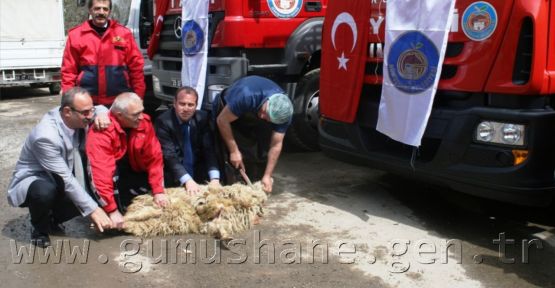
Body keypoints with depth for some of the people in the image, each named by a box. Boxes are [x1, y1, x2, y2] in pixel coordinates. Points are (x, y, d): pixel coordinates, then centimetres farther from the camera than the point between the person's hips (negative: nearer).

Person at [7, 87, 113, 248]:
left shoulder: (75, 118, -14)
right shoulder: (46, 136, -34)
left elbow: (101, 109, 5)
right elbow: (66, 179, -31)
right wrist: (93, 210, -31)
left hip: (58, 180, 7)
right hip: (31, 181, -7)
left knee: (86, 197, -17)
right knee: (45, 191, -39)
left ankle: (50, 219, 12)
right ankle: (39, 228, -6)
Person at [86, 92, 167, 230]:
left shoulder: (144, 122, -16)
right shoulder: (101, 133, -32)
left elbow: (154, 157, -12)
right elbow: (102, 172, -38)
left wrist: (158, 190, -17)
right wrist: (112, 210, -41)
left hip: (133, 171, 5)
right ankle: (117, 210, -19)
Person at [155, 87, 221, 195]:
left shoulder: (202, 118, -3)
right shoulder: (163, 121, -13)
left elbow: (209, 149, -8)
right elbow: (169, 156, -19)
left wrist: (214, 178, -23)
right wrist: (187, 180, -32)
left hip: (199, 175, 3)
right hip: (174, 179, -2)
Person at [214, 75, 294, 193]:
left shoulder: (284, 112, -29)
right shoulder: (246, 96, -43)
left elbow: (276, 145, -24)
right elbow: (222, 120, -32)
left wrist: (267, 176, -25)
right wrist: (234, 151, -29)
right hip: (227, 112, -4)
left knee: (262, 152, -9)